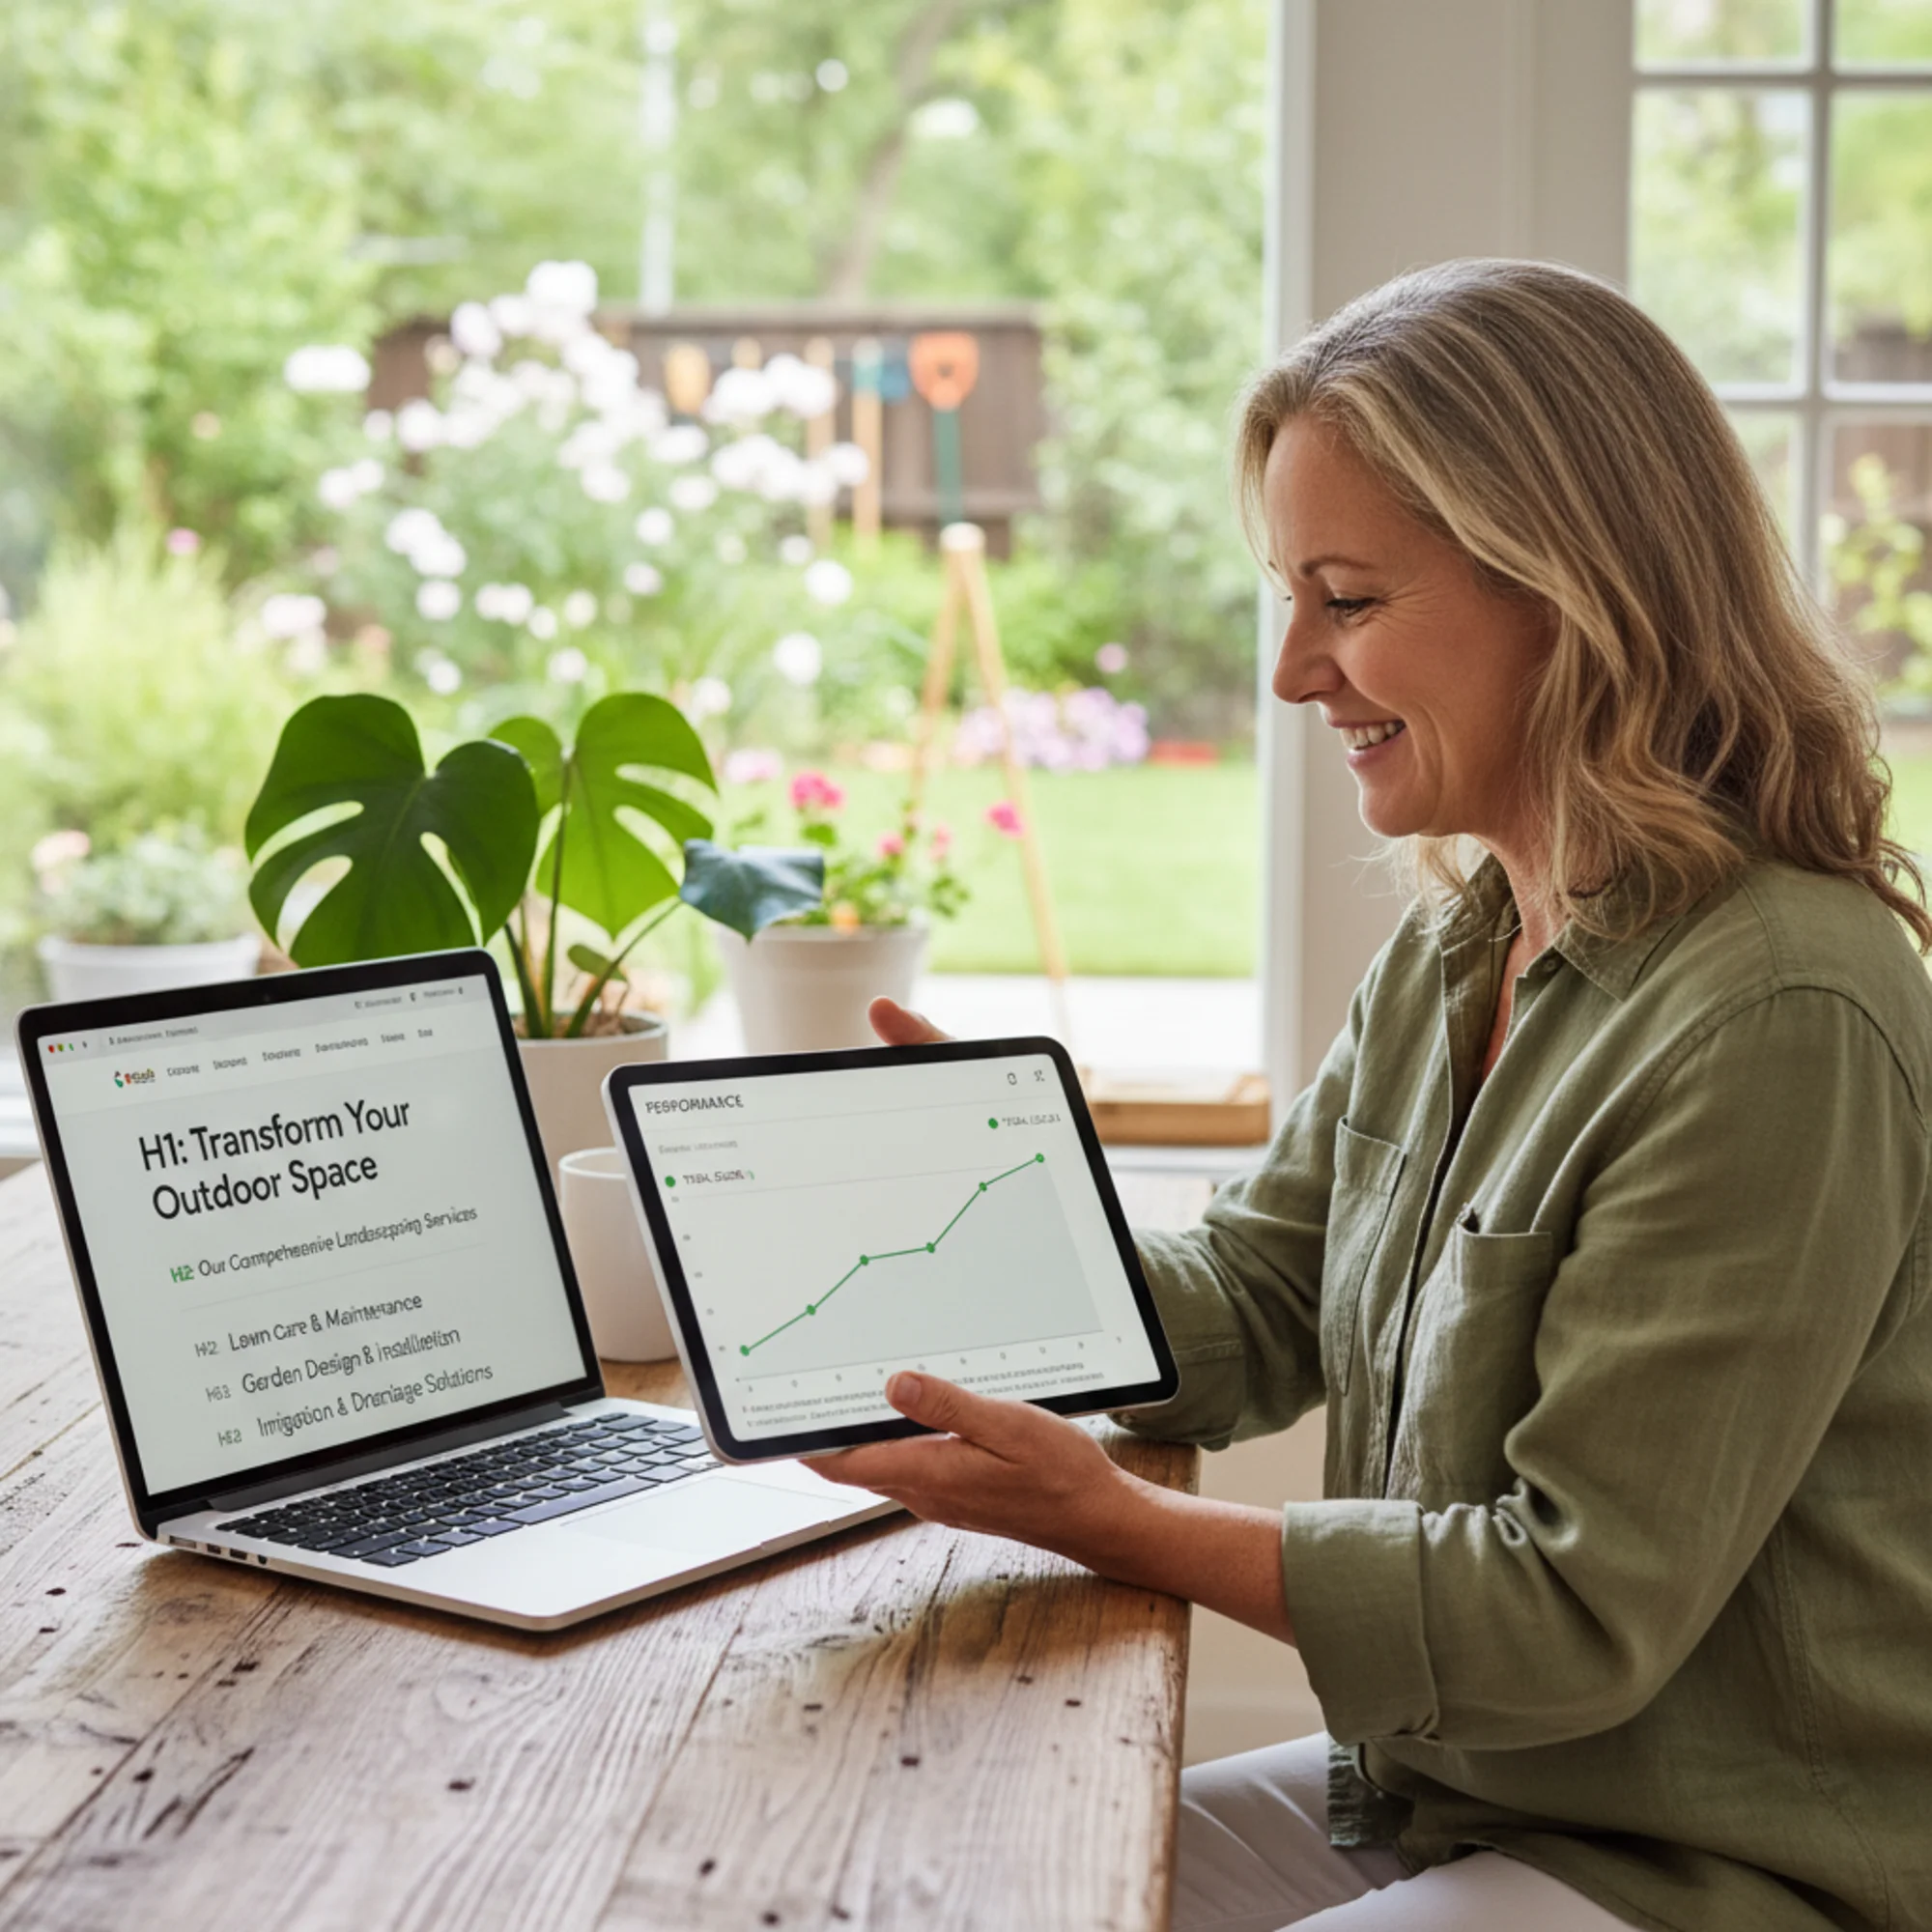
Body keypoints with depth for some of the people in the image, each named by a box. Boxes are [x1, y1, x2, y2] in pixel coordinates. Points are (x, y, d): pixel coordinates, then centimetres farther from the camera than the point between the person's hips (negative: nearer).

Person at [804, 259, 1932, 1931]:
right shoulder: (1453, 953, 5)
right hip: (1430, 1794, 8)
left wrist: (1113, 1522, -22)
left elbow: (1579, 1611, -23)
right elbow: (1246, 1311, 9)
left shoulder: (1778, 1018, -25)